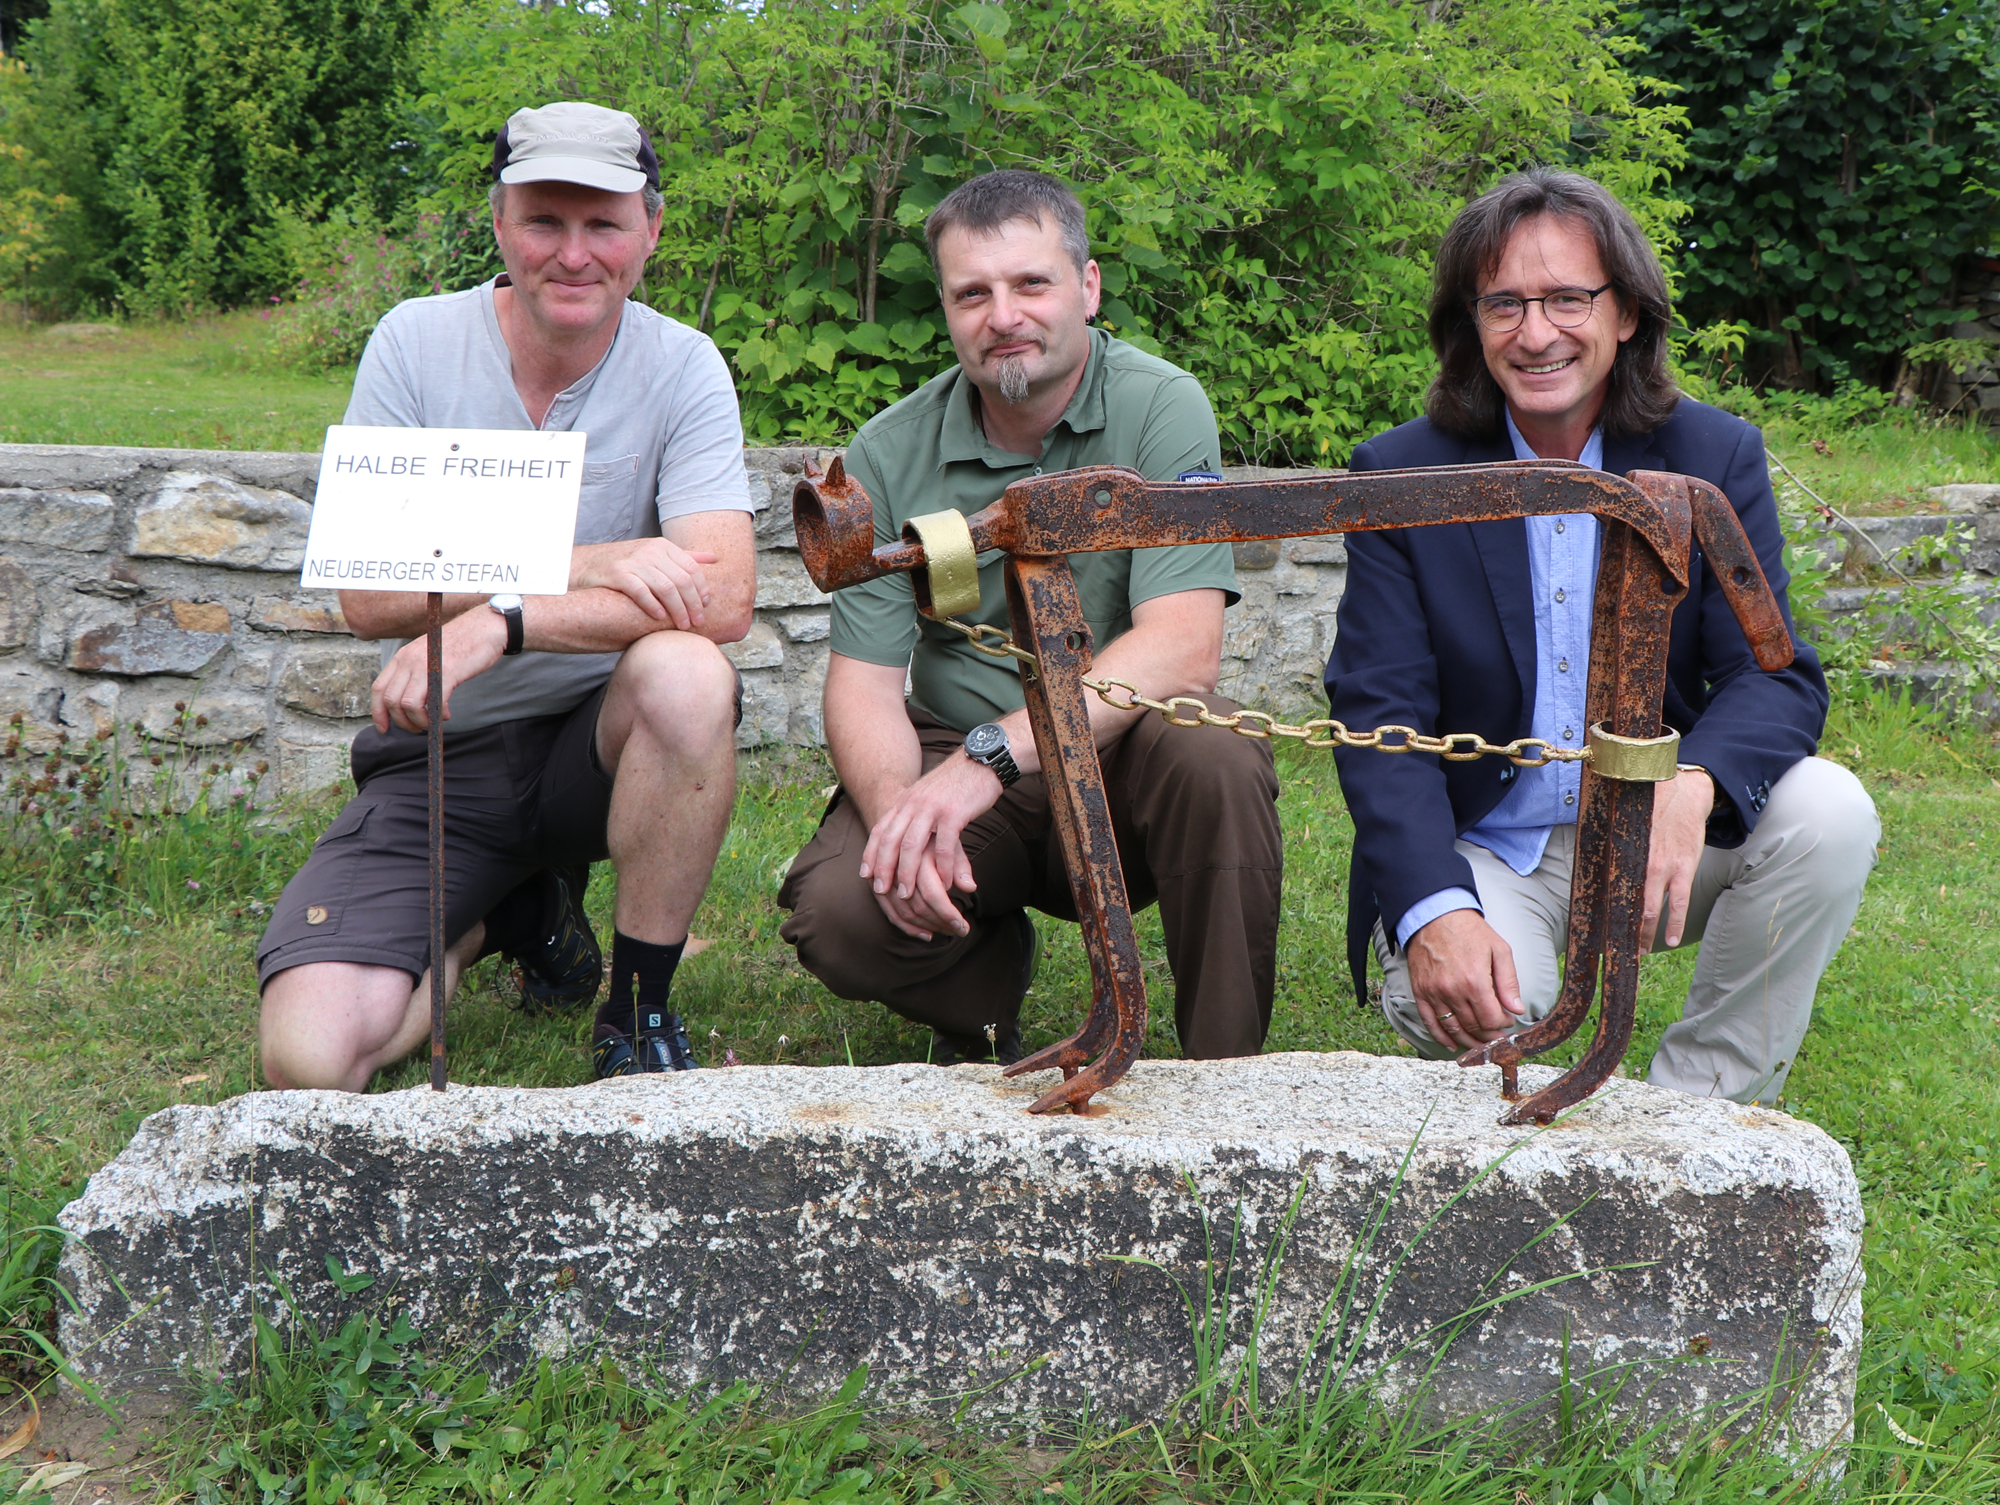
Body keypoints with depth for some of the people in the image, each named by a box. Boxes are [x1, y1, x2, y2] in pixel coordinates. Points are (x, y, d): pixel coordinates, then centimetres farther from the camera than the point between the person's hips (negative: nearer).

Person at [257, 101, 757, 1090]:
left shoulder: (681, 367, -7)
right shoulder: (416, 343, -5)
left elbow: (722, 601, -21)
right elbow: (367, 594, -13)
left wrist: (501, 623, -30)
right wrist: (584, 566, -24)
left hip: (602, 744, -1)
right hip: (439, 759, 1)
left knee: (683, 672, -36)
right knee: (312, 1060, -18)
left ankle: (640, 1015, -13)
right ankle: (502, 911, 16)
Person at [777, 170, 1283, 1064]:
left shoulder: (1161, 410, -11)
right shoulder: (889, 456, -3)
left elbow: (1183, 648, -23)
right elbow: (863, 681, -7)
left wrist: (991, 755, -34)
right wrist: (898, 815, -29)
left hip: (1125, 754, -2)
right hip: (956, 754, 2)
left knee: (1217, 763, -35)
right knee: (837, 912, -25)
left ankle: (1229, 1068, -12)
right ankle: (988, 987, 11)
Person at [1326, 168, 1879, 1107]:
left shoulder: (1715, 458, -3)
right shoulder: (1399, 476, -7)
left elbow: (1776, 676, -10)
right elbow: (1378, 717, -13)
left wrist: (1691, 783, -36)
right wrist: (1435, 914, -32)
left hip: (1663, 837, 2)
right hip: (1483, 854, -2)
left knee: (1828, 814, -26)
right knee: (1454, 1004, -32)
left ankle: (1698, 1114, -8)